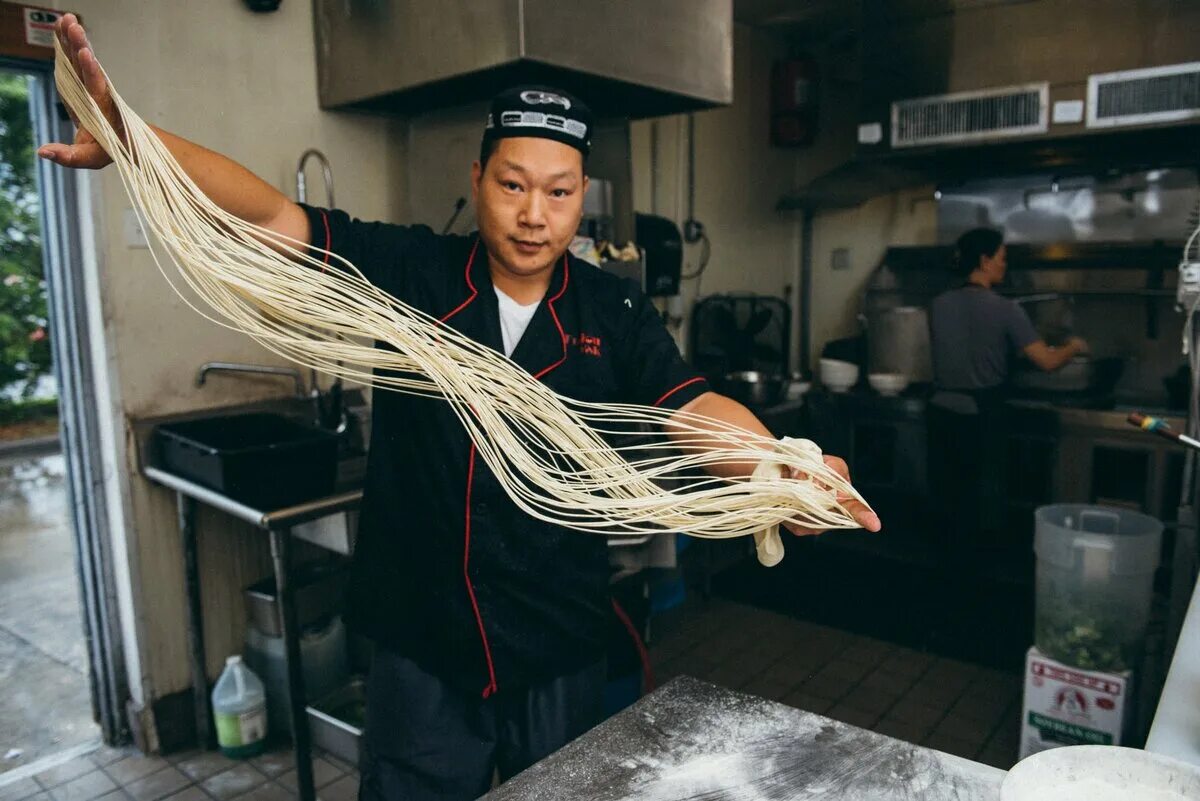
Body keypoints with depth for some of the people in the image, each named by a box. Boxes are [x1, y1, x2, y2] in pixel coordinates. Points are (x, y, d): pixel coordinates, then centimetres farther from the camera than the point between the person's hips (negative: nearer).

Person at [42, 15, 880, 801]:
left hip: (560, 648, 1)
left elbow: (693, 405, -15)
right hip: (420, 643, 0)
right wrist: (129, 135, -30)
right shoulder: (408, 273, -7)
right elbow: (271, 216, -14)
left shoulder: (615, 313, -6)